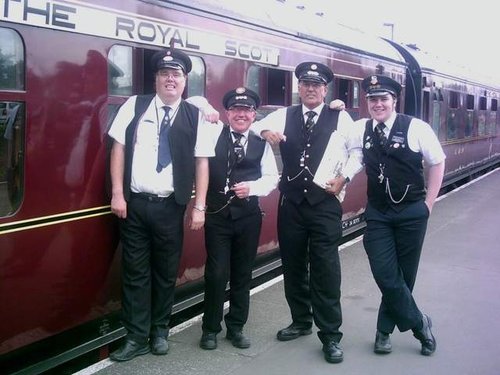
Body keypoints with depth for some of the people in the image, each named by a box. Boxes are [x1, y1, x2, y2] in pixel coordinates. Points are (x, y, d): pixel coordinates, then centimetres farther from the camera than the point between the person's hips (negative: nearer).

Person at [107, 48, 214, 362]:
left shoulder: (195, 116, 1)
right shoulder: (134, 106, 3)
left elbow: (202, 162, 1)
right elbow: (119, 148, 3)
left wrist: (199, 206, -3)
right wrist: (117, 194, -4)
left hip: (170, 206, 0)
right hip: (134, 203, 0)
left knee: (166, 272, 11)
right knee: (135, 272, 6)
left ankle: (160, 332, 29)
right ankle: (136, 338, 17)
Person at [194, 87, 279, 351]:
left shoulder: (261, 143, 4)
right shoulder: (215, 133, 0)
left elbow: (271, 178, 2)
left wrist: (251, 187, -14)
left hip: (249, 217, 2)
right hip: (217, 215, -2)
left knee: (242, 274, 11)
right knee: (216, 274, -2)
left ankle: (236, 327, 26)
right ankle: (210, 328, 15)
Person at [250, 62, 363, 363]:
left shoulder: (341, 119, 4)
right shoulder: (284, 115, 9)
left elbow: (358, 151, 8)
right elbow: (251, 125, 9)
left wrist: (344, 177, -5)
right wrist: (264, 131, -12)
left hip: (326, 202, -3)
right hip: (291, 202, 3)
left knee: (326, 270, -5)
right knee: (293, 266, 13)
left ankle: (331, 336, 6)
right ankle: (301, 322, 30)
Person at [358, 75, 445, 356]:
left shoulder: (416, 128, -9)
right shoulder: (361, 129, 1)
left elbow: (437, 163, 0)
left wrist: (428, 204, -1)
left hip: (412, 213, -2)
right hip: (378, 213, 2)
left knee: (404, 275, 7)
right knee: (386, 275, -4)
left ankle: (385, 331, 25)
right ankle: (419, 323, 17)